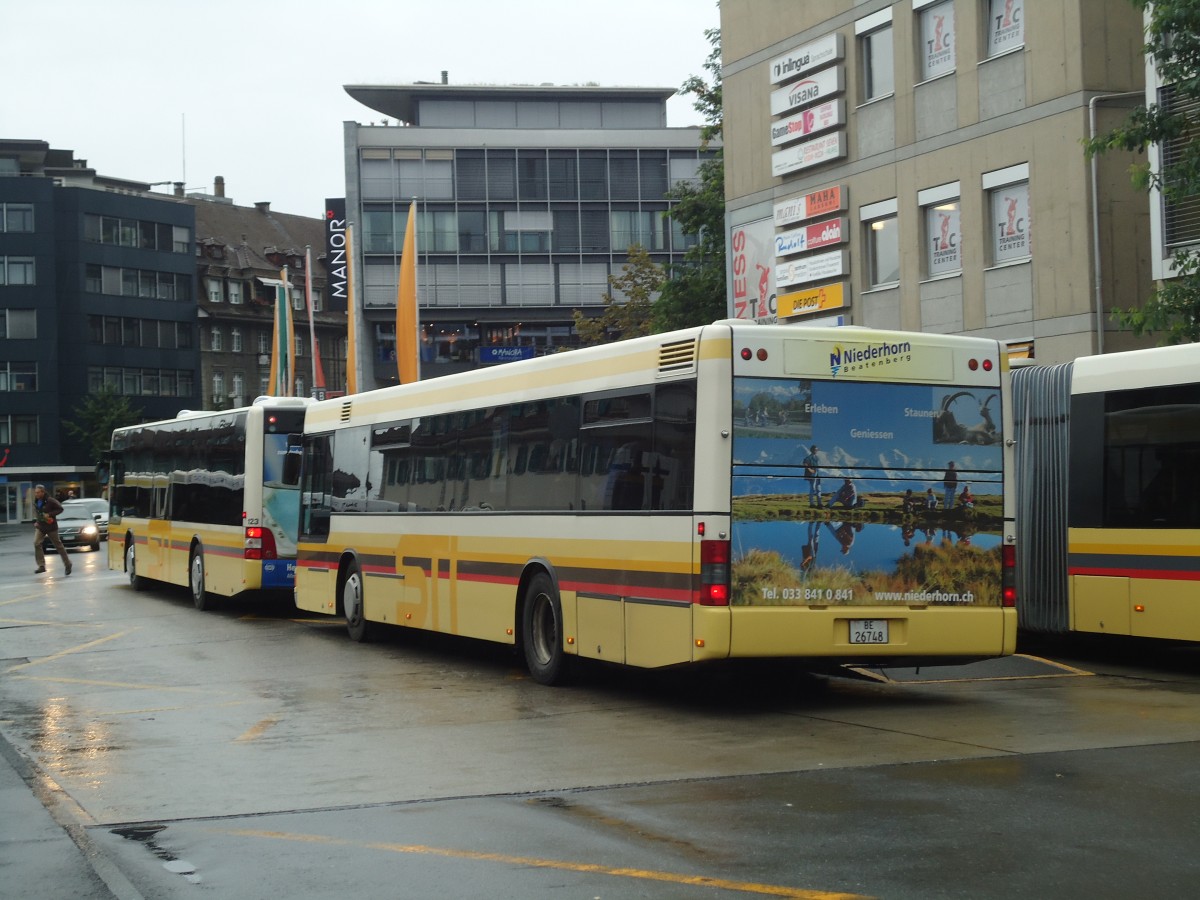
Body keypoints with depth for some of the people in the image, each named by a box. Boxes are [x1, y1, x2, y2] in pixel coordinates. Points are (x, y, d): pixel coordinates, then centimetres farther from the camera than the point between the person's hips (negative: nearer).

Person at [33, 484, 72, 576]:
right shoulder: (36, 501, 2)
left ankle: (67, 564, 20)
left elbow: (60, 508, -14)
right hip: (40, 526, 5)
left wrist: (50, 514, -23)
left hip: (51, 527, -5)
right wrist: (35, 521, 9)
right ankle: (41, 566, -13)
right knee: (36, 543, -14)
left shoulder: (50, 501, -17)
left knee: (58, 545, 5)